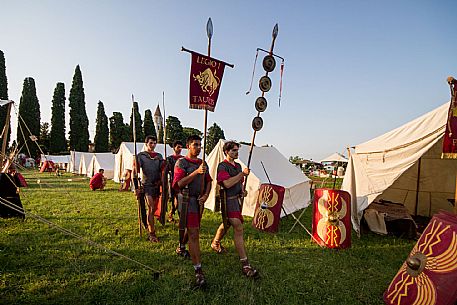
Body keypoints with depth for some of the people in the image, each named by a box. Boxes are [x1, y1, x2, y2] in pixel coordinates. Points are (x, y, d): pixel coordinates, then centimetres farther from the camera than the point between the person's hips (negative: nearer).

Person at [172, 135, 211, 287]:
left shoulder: (203, 163, 9)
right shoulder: (181, 163, -10)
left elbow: (208, 181, 15)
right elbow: (178, 184, -21)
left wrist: (205, 195, -3)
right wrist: (196, 172, -29)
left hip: (199, 201, 7)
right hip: (187, 201, -7)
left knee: (191, 228, 24)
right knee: (194, 234, -8)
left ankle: (181, 248, 53)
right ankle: (198, 270, -2)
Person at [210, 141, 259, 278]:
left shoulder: (238, 166, 14)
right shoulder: (222, 166, -13)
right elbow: (227, 183, -26)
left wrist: (242, 191, 6)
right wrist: (242, 173, -22)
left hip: (237, 199, 9)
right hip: (228, 200, -9)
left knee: (227, 224, 24)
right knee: (238, 228, -14)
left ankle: (215, 243, 49)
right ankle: (245, 264, -11)